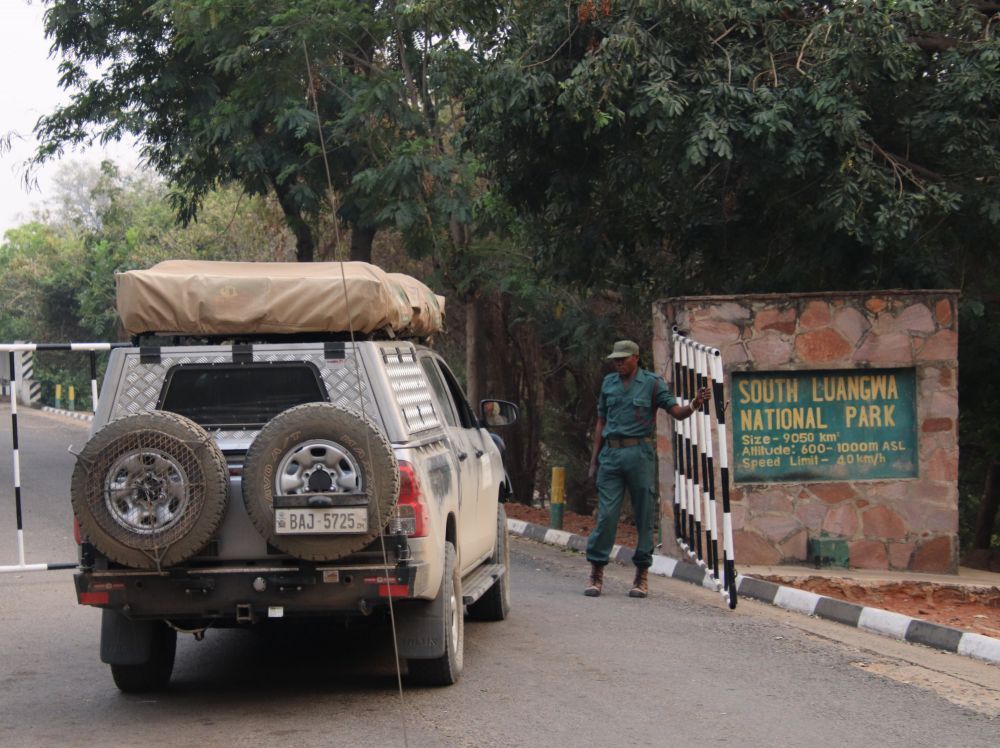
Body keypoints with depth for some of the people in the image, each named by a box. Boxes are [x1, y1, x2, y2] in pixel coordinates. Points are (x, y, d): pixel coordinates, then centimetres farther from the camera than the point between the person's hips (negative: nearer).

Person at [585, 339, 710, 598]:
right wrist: (595, 456, 13)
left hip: (640, 453, -2)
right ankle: (596, 572, 1)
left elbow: (676, 412, -5)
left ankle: (642, 574, 8)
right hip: (611, 453, 2)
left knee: (644, 515, 1)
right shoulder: (608, 383, 13)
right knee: (606, 513, -2)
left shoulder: (652, 382, 2)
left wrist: (694, 405, -26)